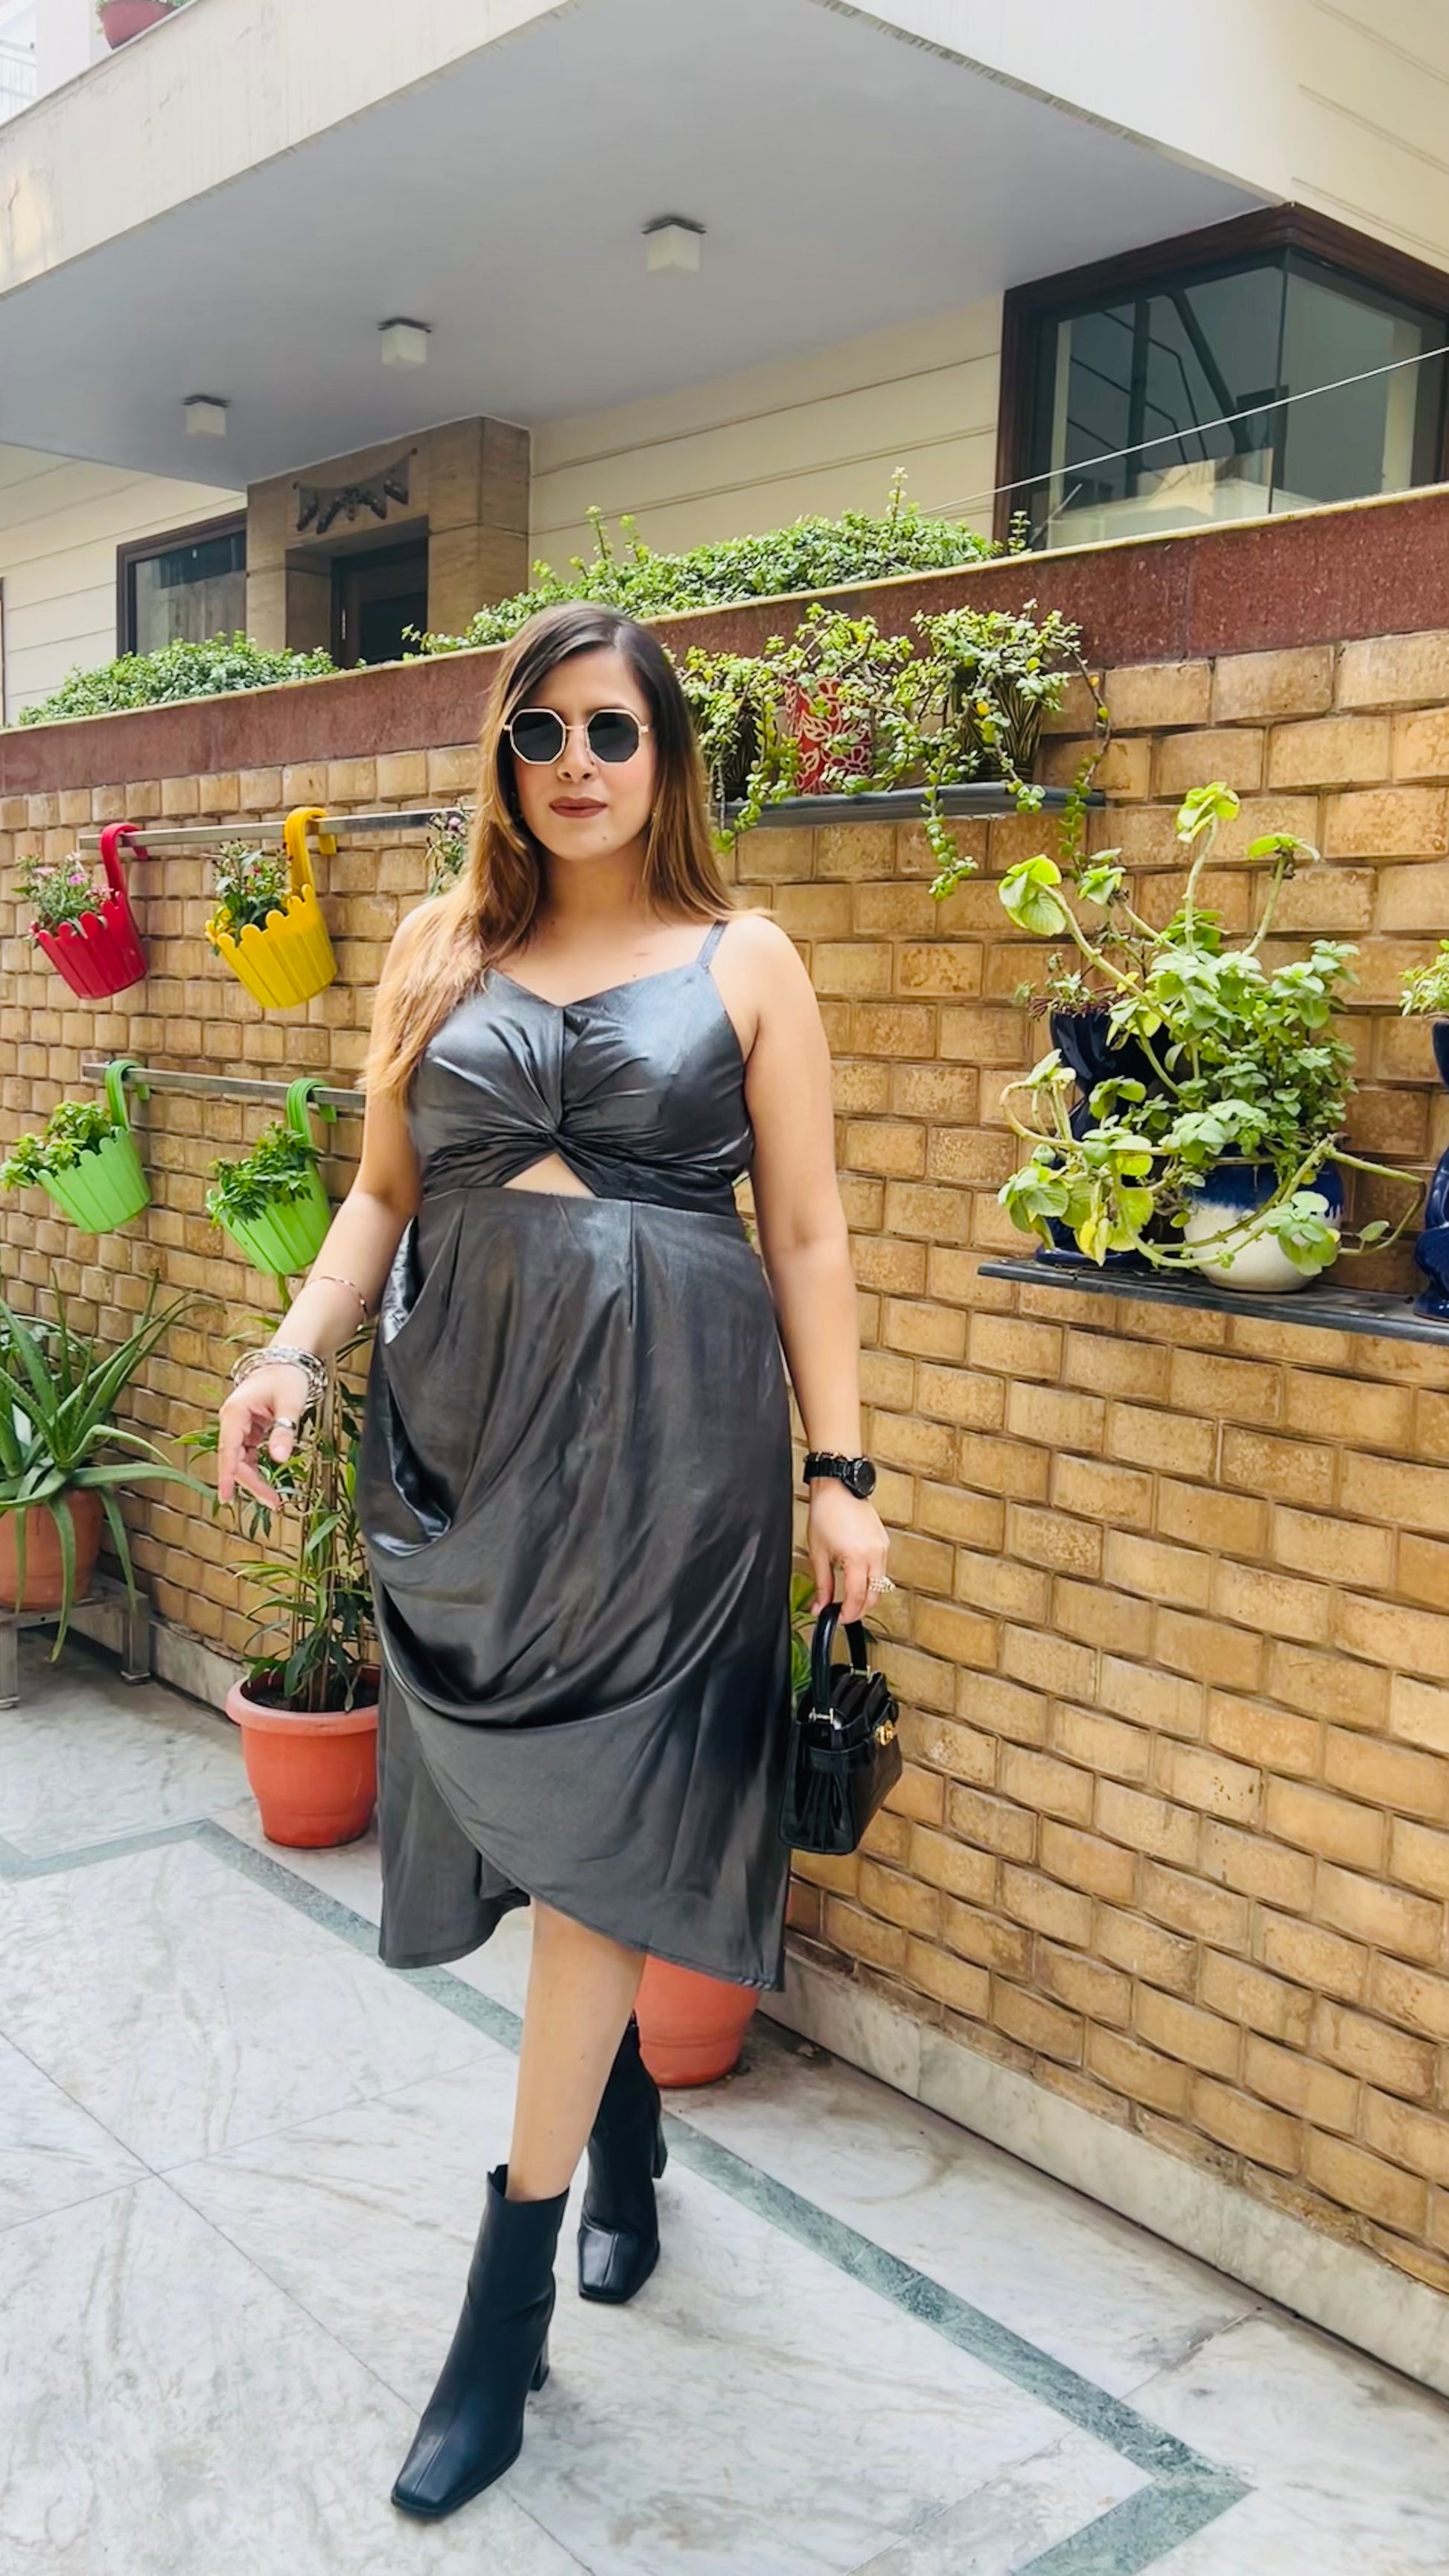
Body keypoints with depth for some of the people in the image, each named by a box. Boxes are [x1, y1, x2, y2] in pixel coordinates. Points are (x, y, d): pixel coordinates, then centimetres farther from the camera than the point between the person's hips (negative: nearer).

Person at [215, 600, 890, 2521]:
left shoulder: (744, 962, 2)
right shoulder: (443, 950, 9)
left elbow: (806, 1234, 1)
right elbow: (386, 1190, 11)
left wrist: (838, 1471, -4)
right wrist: (299, 1348, -6)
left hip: (665, 1428, -3)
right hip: (464, 1421, 3)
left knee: (589, 1831, 0)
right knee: (541, 1815, 12)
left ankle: (508, 2306, 13)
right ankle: (626, 2121, 40)